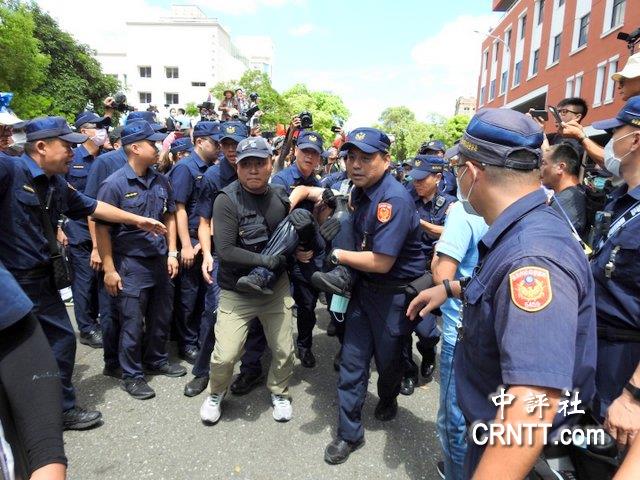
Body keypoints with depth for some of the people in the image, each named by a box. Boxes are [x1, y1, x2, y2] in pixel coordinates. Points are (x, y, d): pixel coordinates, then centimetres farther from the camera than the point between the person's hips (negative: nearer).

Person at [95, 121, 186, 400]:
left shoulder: (161, 181, 3)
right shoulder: (114, 184, -13)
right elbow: (102, 228, -11)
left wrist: (172, 253, 6)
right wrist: (109, 269, -12)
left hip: (160, 261, 6)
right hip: (131, 264, -5)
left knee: (161, 317, 17)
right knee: (132, 324, 6)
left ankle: (157, 361, 38)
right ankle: (131, 376, 24)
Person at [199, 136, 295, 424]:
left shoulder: (280, 196, 0)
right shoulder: (226, 200, -16)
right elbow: (225, 251, -23)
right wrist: (264, 260, -23)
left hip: (277, 286, 4)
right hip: (236, 292, -4)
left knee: (284, 350, 10)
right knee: (225, 355, -4)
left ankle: (279, 393, 40)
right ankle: (216, 394, 30)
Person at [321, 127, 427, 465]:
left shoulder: (394, 199, -25)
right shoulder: (358, 190, 2)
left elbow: (381, 262, -28)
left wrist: (338, 255, -15)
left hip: (395, 292, -6)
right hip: (364, 285, 7)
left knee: (387, 358, 15)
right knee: (352, 360, 6)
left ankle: (388, 399, 48)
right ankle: (349, 432, 22)